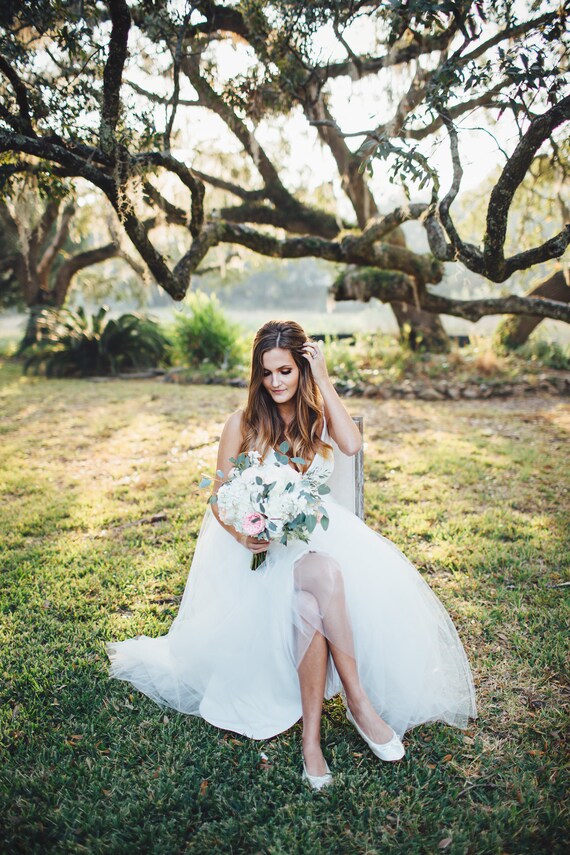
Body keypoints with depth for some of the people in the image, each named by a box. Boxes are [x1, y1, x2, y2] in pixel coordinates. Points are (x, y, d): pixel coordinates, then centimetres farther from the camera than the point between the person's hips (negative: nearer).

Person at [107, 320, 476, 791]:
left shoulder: (320, 412, 7)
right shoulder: (243, 423, -1)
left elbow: (352, 445, -16)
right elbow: (220, 500, 0)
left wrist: (324, 381, -11)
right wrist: (241, 535, -21)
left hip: (321, 530, 3)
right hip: (263, 540, -2)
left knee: (309, 607, -30)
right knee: (326, 574, -34)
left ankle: (311, 738, -19)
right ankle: (358, 698, -21)